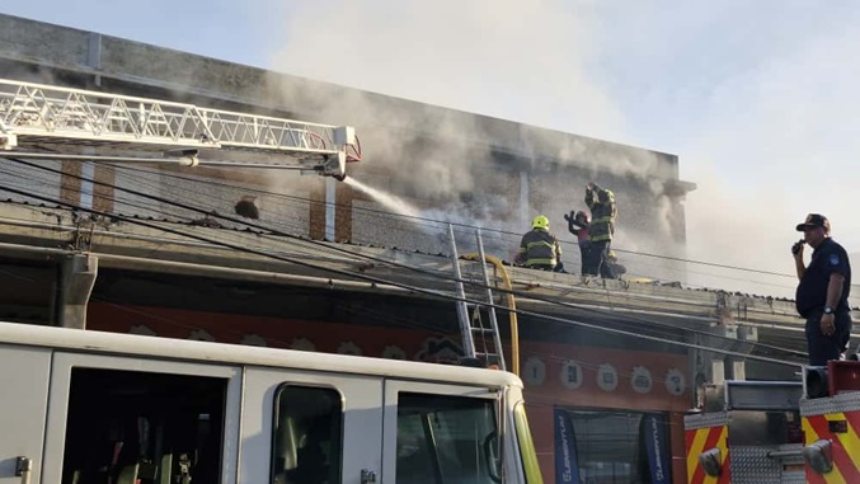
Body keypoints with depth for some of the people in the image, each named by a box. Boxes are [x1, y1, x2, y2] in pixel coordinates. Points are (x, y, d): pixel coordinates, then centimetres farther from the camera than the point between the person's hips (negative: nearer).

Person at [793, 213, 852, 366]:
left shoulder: (832, 250, -5)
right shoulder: (821, 253, 26)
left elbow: (836, 279, -20)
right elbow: (806, 279, 34)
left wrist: (829, 311, -30)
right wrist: (798, 257, 21)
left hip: (827, 318, -11)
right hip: (818, 317, 11)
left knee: (822, 367, -18)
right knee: (820, 366, 11)